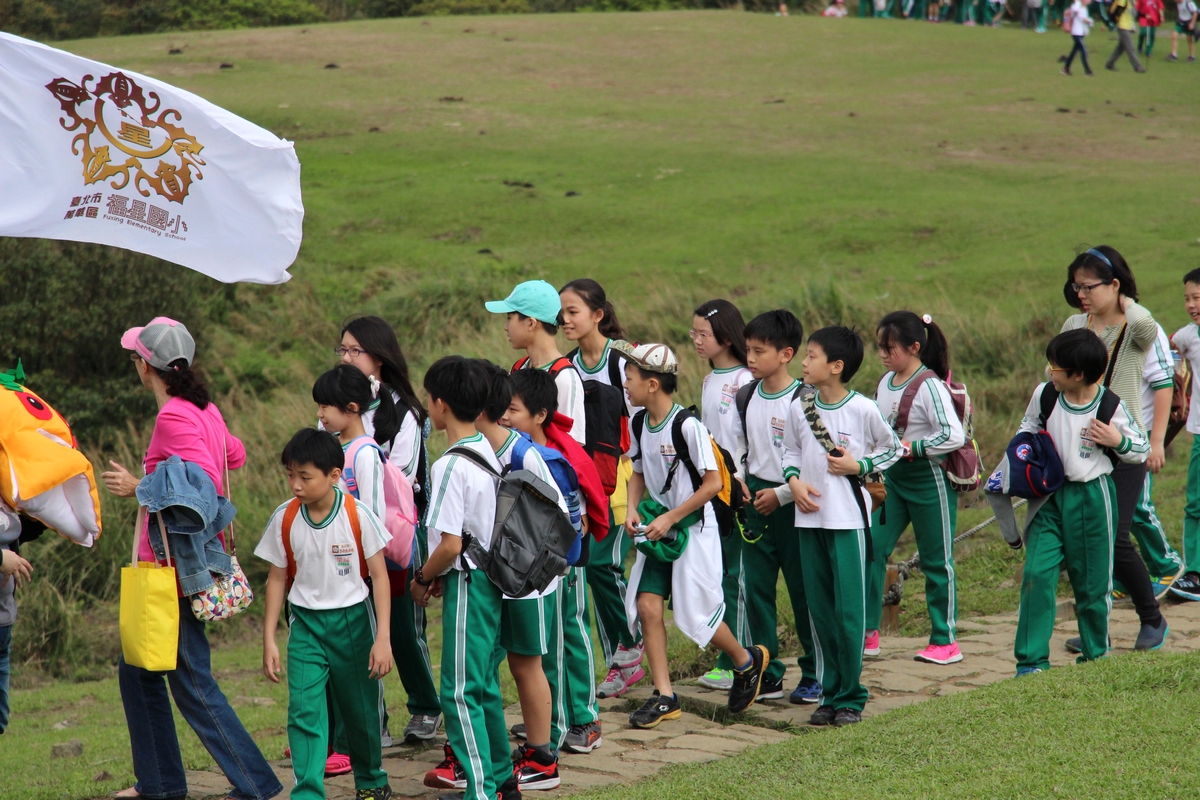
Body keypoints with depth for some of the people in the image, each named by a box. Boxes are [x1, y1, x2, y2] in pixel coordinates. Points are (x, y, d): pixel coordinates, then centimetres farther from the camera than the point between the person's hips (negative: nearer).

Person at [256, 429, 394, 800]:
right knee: (304, 710, -12)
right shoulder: (284, 519, -6)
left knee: (361, 710, 12)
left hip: (353, 620, -1)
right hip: (306, 623, 1)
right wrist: (269, 640, 3)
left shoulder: (358, 515, -13)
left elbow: (379, 576, -8)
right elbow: (277, 578, 4)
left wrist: (383, 637, -12)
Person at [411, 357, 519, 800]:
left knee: (460, 692, -3)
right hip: (493, 576, 9)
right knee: (484, 685, 18)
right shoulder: (490, 453, 7)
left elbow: (450, 543, -23)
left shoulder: (450, 466, -20)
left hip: (467, 584, -9)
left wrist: (423, 578, -5)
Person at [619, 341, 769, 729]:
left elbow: (713, 482, -18)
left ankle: (747, 660, 28)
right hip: (659, 531, 6)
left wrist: (670, 518, -19)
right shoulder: (639, 424, 2)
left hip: (693, 529, -6)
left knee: (696, 615, -1)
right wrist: (633, 509, -3)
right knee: (647, 604, -5)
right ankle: (664, 696, 3)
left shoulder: (687, 425, -20)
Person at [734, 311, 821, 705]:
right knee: (756, 587, 6)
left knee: (803, 590, 2)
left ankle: (815, 674, 14)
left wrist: (781, 494, -15)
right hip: (756, 501, 6)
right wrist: (739, 480, 0)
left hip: (792, 503, -6)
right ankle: (768, 674, 15)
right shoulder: (745, 397, 7)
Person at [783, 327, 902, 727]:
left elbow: (892, 447, 7)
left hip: (848, 518, -4)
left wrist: (859, 465, -8)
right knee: (819, 610, 8)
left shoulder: (863, 409, -6)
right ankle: (829, 694, 17)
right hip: (809, 518, 4)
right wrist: (794, 480, -2)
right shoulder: (799, 407, 5)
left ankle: (851, 697, 5)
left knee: (849, 610, -4)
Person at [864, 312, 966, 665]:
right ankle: (867, 633, 7)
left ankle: (945, 640, 14)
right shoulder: (885, 383, 6)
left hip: (929, 480, -7)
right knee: (871, 549, 0)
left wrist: (910, 448, -20)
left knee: (936, 560, 4)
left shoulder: (929, 386, -17)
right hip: (893, 478, 7)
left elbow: (954, 436, -24)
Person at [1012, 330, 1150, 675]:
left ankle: (1096, 658, 25)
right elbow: (1028, 428, 19)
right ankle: (1032, 660, -6)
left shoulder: (1112, 407, -11)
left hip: (1092, 497, -2)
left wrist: (1118, 441, -19)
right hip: (1050, 495, 2)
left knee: (1092, 583, 7)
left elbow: (1142, 451, 1)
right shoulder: (1044, 395, -2)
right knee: (1036, 574, -10)